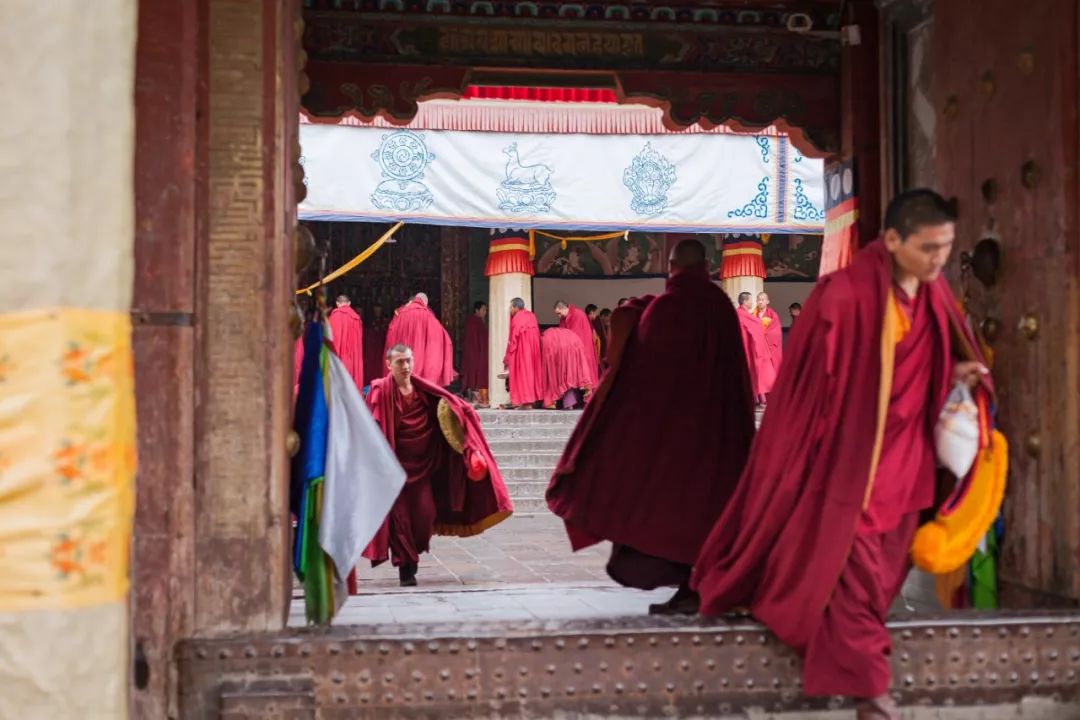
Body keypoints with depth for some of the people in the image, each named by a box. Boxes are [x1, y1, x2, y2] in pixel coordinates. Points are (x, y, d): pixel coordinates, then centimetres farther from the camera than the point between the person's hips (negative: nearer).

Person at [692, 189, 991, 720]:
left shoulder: (935, 295, 1)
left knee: (885, 570, 16)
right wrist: (821, 448, -14)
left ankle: (855, 667, 34)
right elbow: (816, 373, -15)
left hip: (905, 455, 7)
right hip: (851, 453, -7)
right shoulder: (845, 294, -20)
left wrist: (958, 373, -4)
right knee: (857, 569, -3)